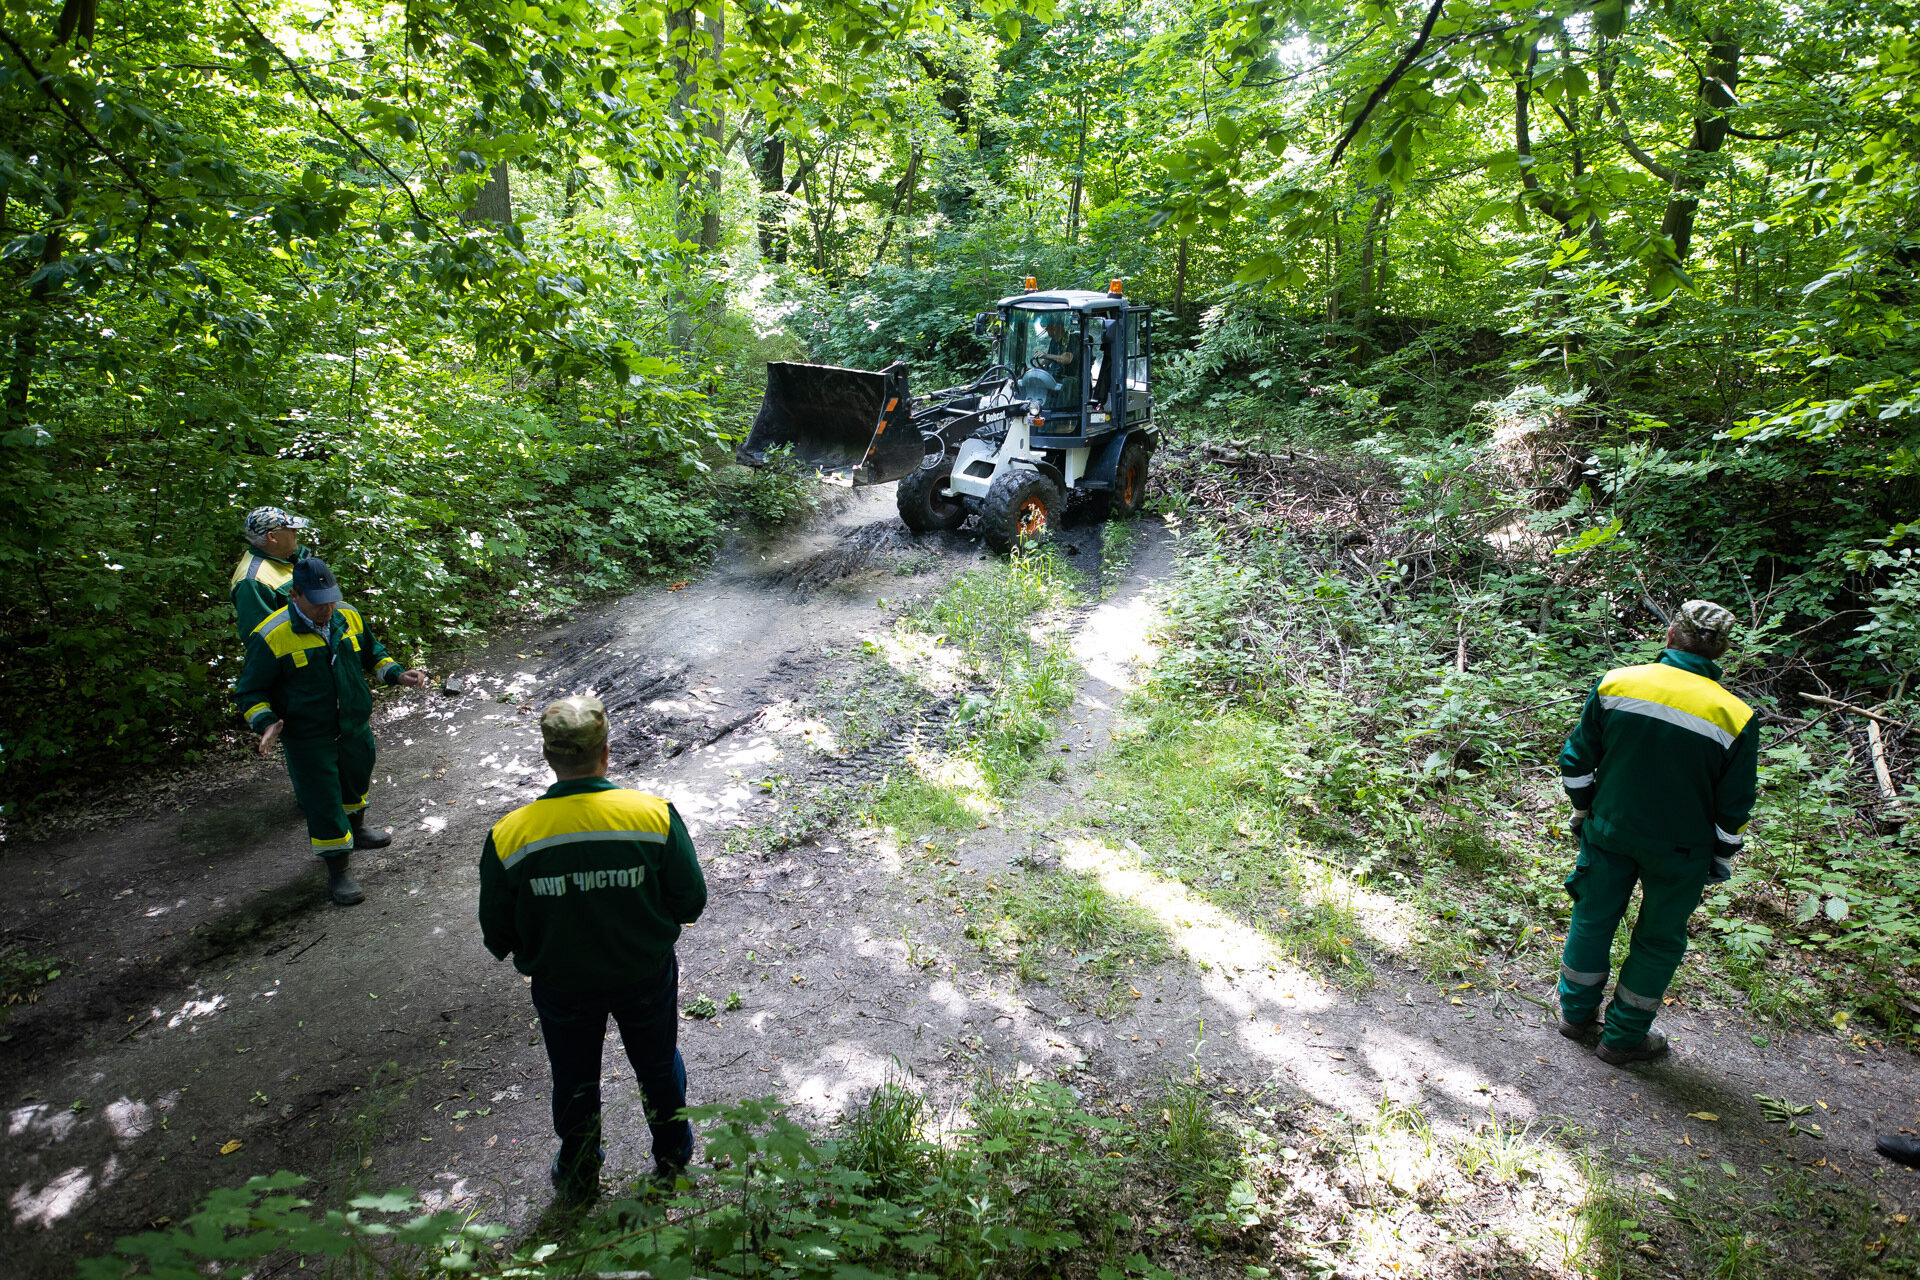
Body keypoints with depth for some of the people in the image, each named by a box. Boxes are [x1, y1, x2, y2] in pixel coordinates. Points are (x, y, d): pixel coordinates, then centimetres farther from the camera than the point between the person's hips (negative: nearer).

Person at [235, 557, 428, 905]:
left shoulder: (349, 617, -5)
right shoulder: (271, 637, -21)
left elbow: (372, 654, 14)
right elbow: (250, 692, -12)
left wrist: (398, 675, -2)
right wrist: (266, 723, -28)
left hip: (355, 729, 6)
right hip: (308, 741, -6)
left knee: (357, 782, 27)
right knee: (323, 802, 2)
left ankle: (356, 831, 54)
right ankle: (337, 870, 18)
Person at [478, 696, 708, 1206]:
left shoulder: (508, 837, -23)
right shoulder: (655, 815, -24)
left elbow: (497, 936, -10)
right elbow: (691, 903, -13)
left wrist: (530, 953, 12)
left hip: (561, 986, 0)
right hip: (647, 976, 0)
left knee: (573, 1080, 26)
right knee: (658, 1065, 27)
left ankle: (578, 1178, 50)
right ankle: (673, 1155, 51)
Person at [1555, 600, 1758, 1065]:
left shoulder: (1614, 683, -11)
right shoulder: (1735, 717, -15)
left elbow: (1577, 760, -1)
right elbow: (1733, 808, -7)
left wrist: (1584, 811, 14)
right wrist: (1721, 861, 8)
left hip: (1609, 831, 2)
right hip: (1679, 851, -1)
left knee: (1593, 918, 19)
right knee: (1658, 939, 16)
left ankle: (1576, 1013, 34)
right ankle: (1623, 1037, 27)